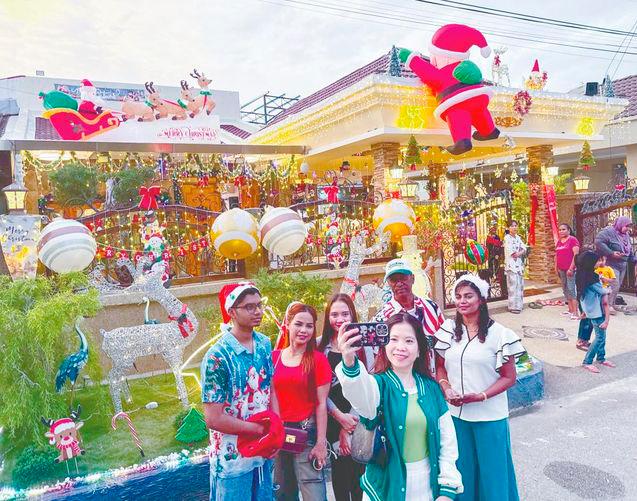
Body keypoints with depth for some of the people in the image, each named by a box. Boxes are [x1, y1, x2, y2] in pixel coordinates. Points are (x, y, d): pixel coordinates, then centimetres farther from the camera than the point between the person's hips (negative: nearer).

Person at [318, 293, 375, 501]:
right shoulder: (319, 346, 3)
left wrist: (348, 428, -7)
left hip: (358, 420, -1)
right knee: (339, 471, 6)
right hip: (332, 420, 1)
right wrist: (340, 416, -11)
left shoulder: (363, 344, 1)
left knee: (358, 473, 0)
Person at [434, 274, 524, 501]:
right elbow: (440, 366, 7)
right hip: (455, 413, 3)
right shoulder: (448, 329, 1)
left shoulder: (499, 333, -10)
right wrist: (446, 388, -11)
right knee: (461, 467, 18)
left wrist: (480, 396, -18)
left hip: (489, 416, -3)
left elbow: (509, 377, -7)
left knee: (491, 468, 11)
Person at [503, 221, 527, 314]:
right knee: (513, 285, -8)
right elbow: (511, 252, -15)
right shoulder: (507, 238, -7)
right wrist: (520, 253, 0)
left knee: (520, 284, 9)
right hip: (511, 264, -7)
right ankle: (513, 306, -4)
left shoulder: (518, 237, 15)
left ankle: (519, 304, 18)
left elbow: (524, 249, 6)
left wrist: (518, 253, -13)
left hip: (519, 264, 7)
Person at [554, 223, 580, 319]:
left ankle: (575, 312, -11)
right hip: (561, 269, 8)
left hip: (570, 269, -8)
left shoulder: (573, 240, -7)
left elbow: (576, 254, -13)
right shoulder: (559, 241, 16)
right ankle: (570, 309, 17)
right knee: (565, 289, 9)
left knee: (571, 289, -11)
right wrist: (556, 267, 14)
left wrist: (571, 268, -18)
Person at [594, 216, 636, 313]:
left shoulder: (626, 235, 14)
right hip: (612, 265, -9)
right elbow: (598, 242, -26)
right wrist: (611, 253, -26)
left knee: (617, 286, 12)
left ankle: (612, 304, 22)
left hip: (623, 266, 9)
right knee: (614, 285, -15)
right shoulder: (608, 232, -14)